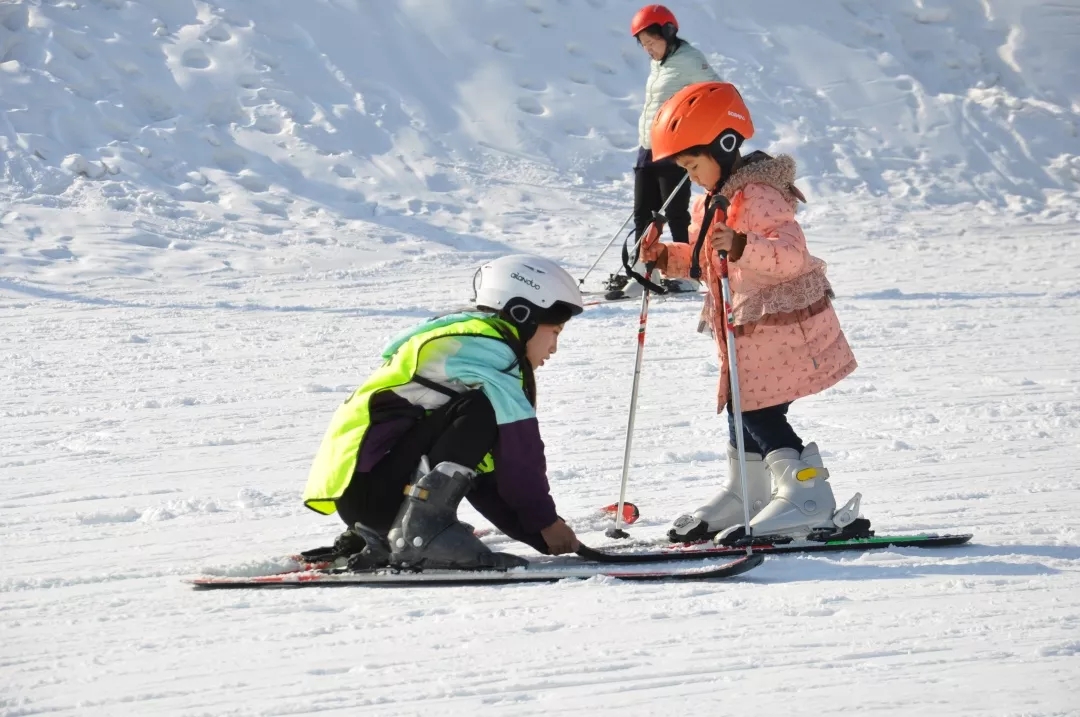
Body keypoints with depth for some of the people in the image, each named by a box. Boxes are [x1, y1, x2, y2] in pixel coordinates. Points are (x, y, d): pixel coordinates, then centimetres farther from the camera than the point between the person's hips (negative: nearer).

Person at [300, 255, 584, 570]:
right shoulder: (488, 349, -9)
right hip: (366, 485, -10)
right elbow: (518, 451, -11)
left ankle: (376, 536, 13)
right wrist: (545, 522, 1)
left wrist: (537, 530, 13)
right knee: (481, 413, -17)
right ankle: (421, 531, -24)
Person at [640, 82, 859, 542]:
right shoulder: (716, 200, 11)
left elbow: (791, 254, -32)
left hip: (780, 325, -10)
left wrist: (742, 245, -46)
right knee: (741, 409, 18)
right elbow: (710, 263, 23)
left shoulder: (758, 197, -21)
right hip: (748, 328, 10)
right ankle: (744, 495, 30)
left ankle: (807, 497, -10)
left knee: (760, 414, -11)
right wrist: (668, 258, 9)